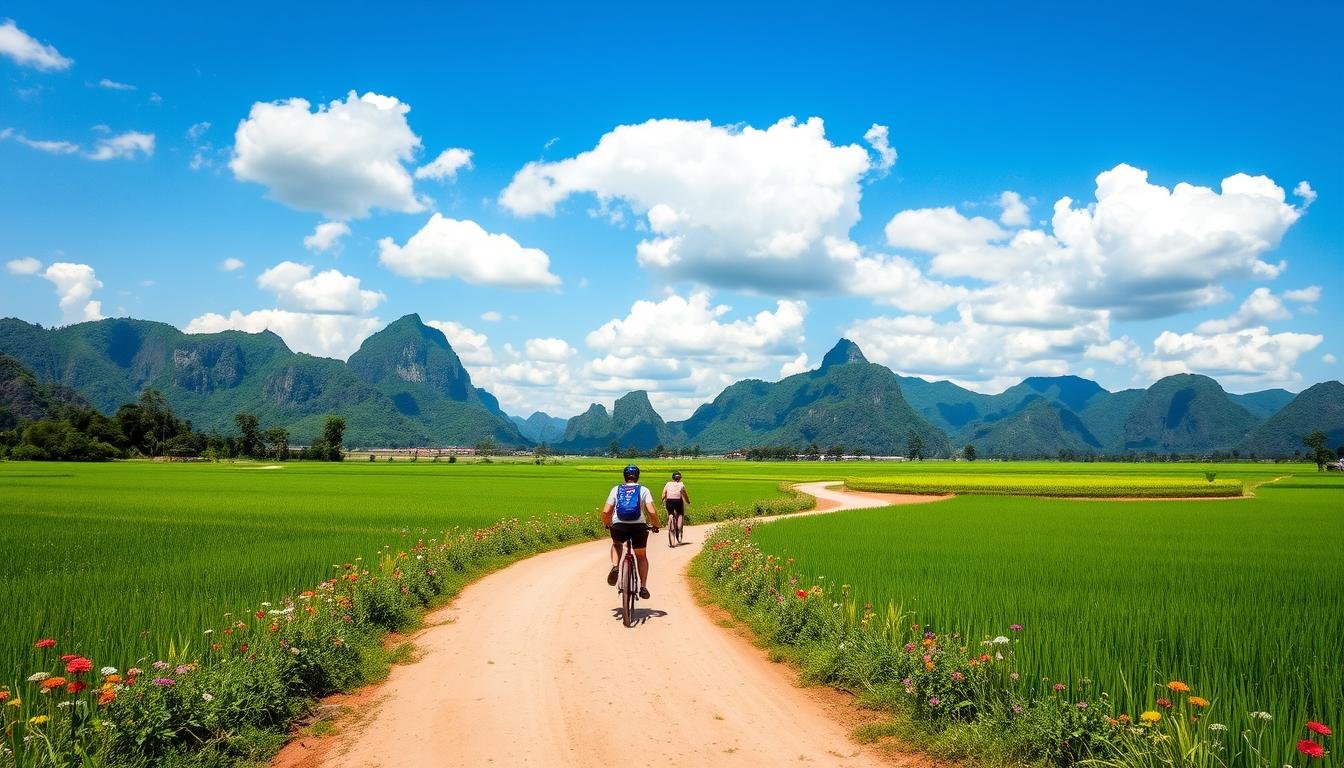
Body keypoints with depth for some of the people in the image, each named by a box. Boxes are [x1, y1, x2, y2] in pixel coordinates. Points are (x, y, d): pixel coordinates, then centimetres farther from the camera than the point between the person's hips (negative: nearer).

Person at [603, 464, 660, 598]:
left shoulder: (616, 489, 13)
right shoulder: (643, 490, 9)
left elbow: (606, 512, 5)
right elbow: (651, 512, -4)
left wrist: (607, 524, 25)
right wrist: (655, 526, 13)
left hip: (619, 527, 1)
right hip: (639, 527, 0)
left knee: (616, 544, 35)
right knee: (641, 556, 23)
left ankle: (615, 567, 9)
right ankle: (643, 587, 13)